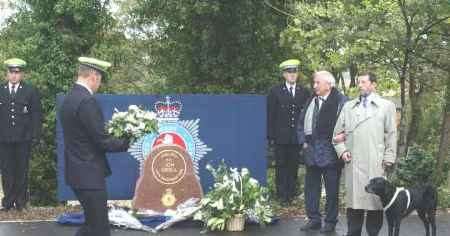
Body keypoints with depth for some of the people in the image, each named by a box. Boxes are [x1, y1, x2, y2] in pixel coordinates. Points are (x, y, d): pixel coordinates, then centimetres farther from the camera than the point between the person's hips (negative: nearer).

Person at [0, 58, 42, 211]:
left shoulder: (31, 91, 3)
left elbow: (36, 115, 1)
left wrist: (35, 136, -5)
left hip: (23, 138, -1)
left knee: (22, 170, 5)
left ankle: (21, 199, 15)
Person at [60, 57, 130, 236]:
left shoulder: (69, 99, 10)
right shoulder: (87, 101, -20)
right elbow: (101, 141, -19)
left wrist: (113, 138, 11)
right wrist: (126, 143, -3)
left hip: (77, 172, 10)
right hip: (89, 175, -10)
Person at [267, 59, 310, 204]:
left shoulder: (304, 92, 9)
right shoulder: (275, 92, 3)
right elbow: (271, 116, 1)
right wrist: (271, 137, -5)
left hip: (297, 137, 2)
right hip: (281, 136, -2)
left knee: (294, 166, 5)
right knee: (281, 167, 2)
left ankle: (291, 194, 13)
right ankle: (282, 195, 8)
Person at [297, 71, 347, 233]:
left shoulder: (341, 101, -9)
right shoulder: (311, 101, 12)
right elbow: (301, 123, 17)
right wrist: (303, 141, 7)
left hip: (329, 153, -6)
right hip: (311, 152, 6)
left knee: (331, 189, 5)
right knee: (311, 187, 12)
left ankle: (330, 221, 15)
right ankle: (313, 219, 23)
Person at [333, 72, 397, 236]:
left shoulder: (387, 106, 9)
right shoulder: (348, 107, 17)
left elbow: (391, 135, 5)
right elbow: (337, 133, 17)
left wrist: (388, 160, -2)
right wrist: (342, 150, 2)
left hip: (375, 165, -2)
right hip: (352, 164, 2)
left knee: (375, 199, -2)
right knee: (354, 199, 3)